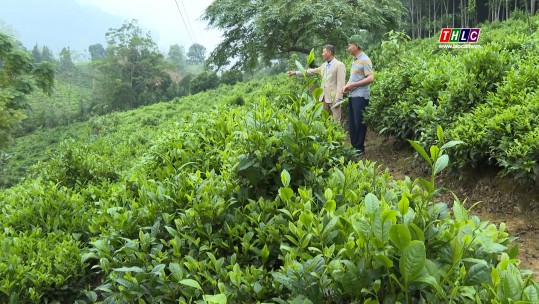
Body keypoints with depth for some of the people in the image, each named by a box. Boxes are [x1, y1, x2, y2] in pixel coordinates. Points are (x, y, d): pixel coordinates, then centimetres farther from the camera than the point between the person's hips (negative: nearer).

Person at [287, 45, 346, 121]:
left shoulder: (339, 65, -7)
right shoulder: (324, 65, 16)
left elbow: (341, 83, -13)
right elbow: (313, 71, 23)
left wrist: (338, 99, -18)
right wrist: (296, 72, 21)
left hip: (334, 98, -8)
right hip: (324, 98, 8)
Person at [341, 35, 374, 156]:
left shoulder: (364, 60, -11)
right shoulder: (355, 59, 14)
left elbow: (371, 78, -18)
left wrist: (353, 85, -15)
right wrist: (346, 86, 4)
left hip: (360, 96, -9)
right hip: (352, 95, 9)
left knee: (359, 122, -2)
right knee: (352, 122, 11)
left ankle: (360, 148, 7)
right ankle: (354, 146, 20)